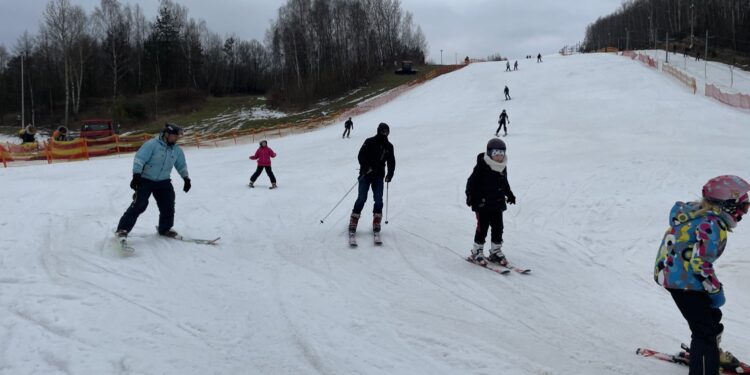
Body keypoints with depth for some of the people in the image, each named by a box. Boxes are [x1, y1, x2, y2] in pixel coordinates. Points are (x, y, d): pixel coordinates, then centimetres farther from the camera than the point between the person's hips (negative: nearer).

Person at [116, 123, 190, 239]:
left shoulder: (177, 150, 4)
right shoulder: (152, 144, -16)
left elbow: (182, 165, 19)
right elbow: (139, 159, -20)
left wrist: (186, 179, 18)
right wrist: (136, 175, -26)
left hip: (163, 182, 6)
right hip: (146, 180, -6)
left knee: (168, 206, 4)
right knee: (139, 205, -11)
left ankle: (165, 229, 25)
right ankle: (123, 229, -3)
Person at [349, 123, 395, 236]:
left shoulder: (389, 146, 10)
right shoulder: (369, 142, -4)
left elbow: (391, 162, 16)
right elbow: (361, 156, -10)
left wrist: (389, 175, 3)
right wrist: (366, 167, -23)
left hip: (379, 176, 4)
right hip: (366, 174, -4)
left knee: (378, 199, -4)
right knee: (362, 198, -11)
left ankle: (376, 223, 8)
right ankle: (353, 223, -6)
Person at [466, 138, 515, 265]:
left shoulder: (503, 167, 9)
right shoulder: (482, 166, -12)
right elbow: (472, 181, -12)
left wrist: (509, 194, 28)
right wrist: (470, 195, -20)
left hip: (498, 204, 6)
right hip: (483, 203, -6)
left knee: (498, 227, 8)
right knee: (482, 227, -2)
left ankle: (496, 251, 20)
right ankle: (477, 252, 11)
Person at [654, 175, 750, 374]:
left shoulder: (695, 210, 2)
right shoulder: (712, 225, -26)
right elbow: (701, 263, -28)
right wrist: (716, 291, -14)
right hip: (684, 281, -11)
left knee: (712, 314, 29)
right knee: (705, 331, -6)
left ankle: (712, 354, 53)